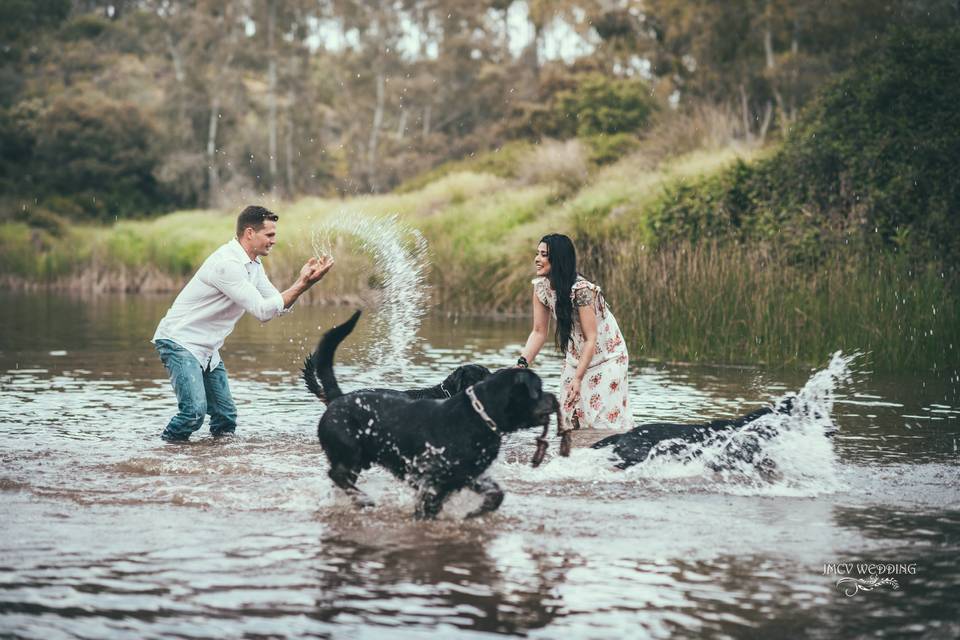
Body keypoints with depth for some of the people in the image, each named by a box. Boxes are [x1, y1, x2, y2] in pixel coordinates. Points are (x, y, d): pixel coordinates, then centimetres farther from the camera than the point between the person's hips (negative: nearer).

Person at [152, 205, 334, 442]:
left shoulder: (254, 265, 8)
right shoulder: (227, 263, -23)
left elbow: (278, 306, 8)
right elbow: (263, 311, -24)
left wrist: (303, 282, -6)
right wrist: (301, 285, -23)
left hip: (206, 349, 10)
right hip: (179, 341, -10)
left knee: (226, 416, 4)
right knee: (195, 410, -23)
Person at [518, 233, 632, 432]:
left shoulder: (581, 289, -28)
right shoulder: (541, 286, -8)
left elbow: (591, 339, -25)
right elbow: (539, 332, -3)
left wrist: (578, 378, -27)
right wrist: (521, 364, -16)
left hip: (606, 356, -6)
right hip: (575, 358, 7)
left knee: (605, 417, -11)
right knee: (568, 419, 3)